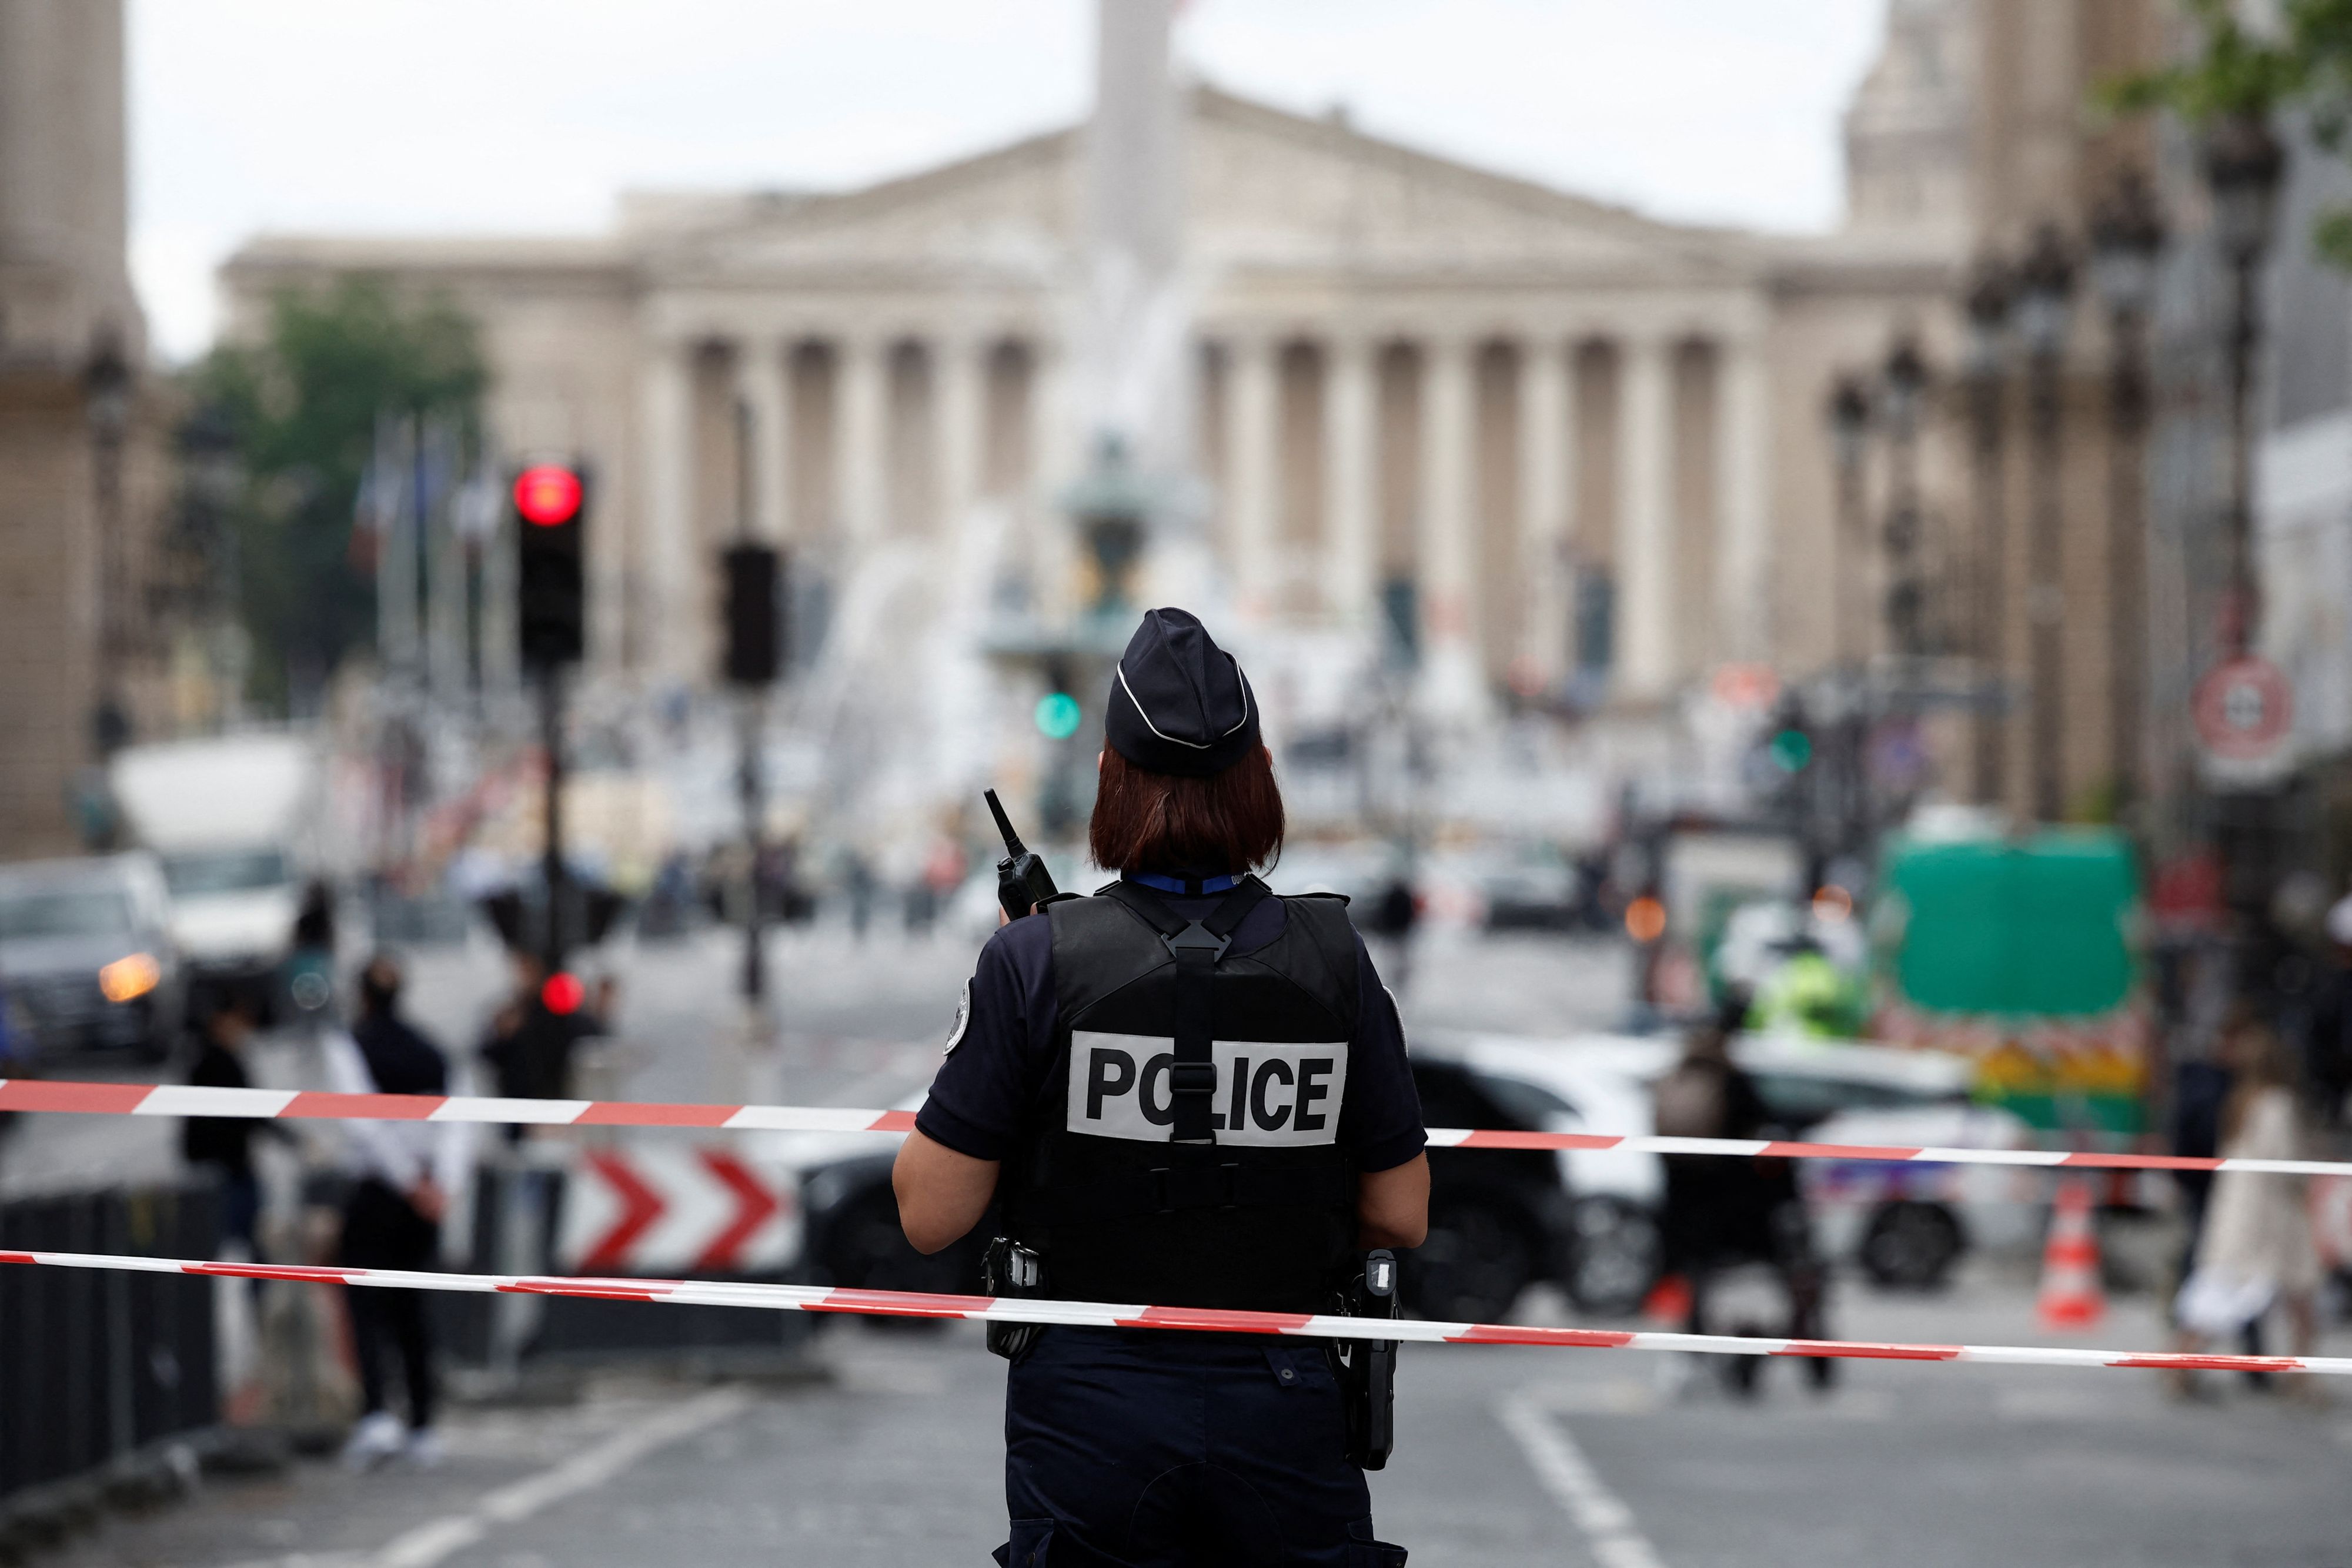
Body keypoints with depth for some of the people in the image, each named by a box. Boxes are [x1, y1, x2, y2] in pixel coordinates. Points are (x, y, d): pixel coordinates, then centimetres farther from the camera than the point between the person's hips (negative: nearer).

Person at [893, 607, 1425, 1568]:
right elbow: (1400, 1217, 2)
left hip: (1092, 1408, -1)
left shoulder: (1036, 960, -10)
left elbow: (931, 1216, -7)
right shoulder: (1332, 957, -3)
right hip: (1282, 1409, 1)